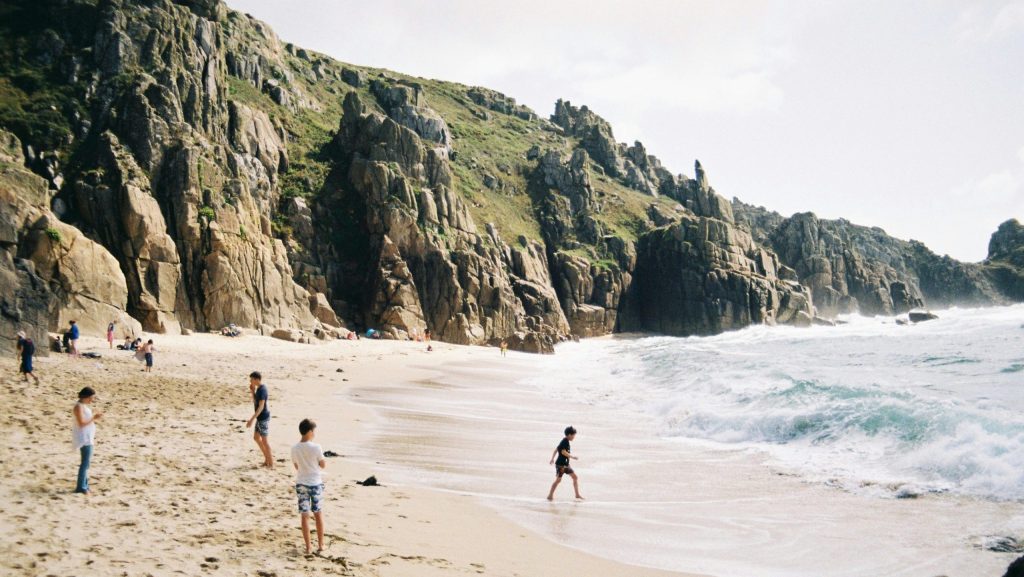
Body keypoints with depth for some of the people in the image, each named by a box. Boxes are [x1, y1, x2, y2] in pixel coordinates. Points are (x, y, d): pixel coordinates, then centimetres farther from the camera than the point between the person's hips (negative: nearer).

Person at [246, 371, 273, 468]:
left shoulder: (262, 390, -22)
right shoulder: (259, 388, 8)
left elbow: (261, 407, -25)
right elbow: (255, 402, 17)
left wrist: (252, 419, -27)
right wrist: (252, 391, 4)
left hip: (263, 418, -10)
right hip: (260, 417, 10)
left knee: (264, 440, -2)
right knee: (256, 437, 18)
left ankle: (271, 463, 8)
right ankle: (267, 458, 27)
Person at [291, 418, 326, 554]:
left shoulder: (295, 449, -4)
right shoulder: (316, 447, -15)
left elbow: (296, 466, 7)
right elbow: (323, 465, -5)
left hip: (301, 483, 2)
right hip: (315, 483, -2)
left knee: (305, 515, 7)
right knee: (318, 513, 12)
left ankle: (308, 547, 9)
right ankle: (320, 544, 19)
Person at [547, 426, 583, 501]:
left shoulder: (564, 441, 12)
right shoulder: (565, 441, -16)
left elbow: (556, 449, 19)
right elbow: (563, 452, -25)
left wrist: (552, 459, 24)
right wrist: (573, 457, -18)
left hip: (566, 464, 10)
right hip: (560, 464, -10)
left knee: (575, 477, 9)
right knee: (558, 480, -7)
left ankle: (577, 495, 14)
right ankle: (550, 495, 2)